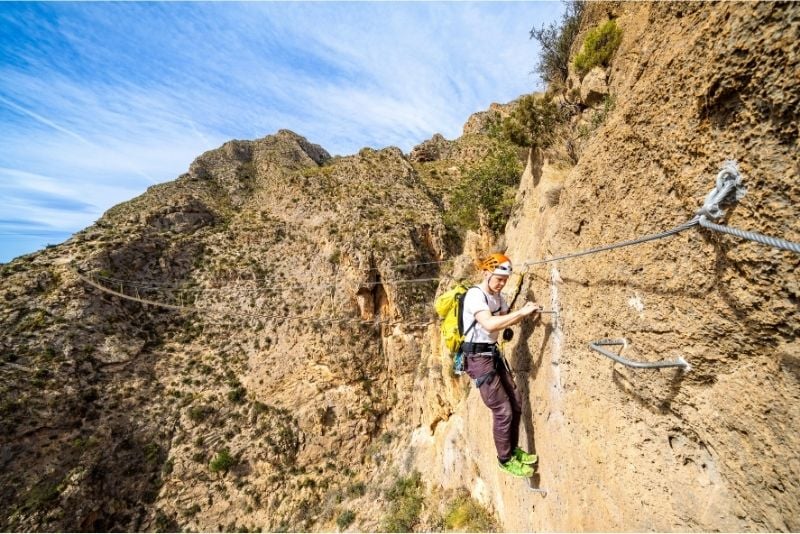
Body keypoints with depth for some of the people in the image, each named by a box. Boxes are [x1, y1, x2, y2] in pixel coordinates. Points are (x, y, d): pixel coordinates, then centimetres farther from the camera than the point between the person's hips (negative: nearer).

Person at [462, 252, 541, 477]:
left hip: (494, 354, 9)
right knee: (502, 411, -1)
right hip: (478, 357, -9)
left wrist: (524, 313, -2)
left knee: (516, 405, 16)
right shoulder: (475, 294, -21)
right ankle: (505, 460, 23)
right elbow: (489, 324, -35)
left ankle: (513, 450, 38)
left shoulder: (497, 296, 8)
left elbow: (505, 319, 17)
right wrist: (521, 312, -29)